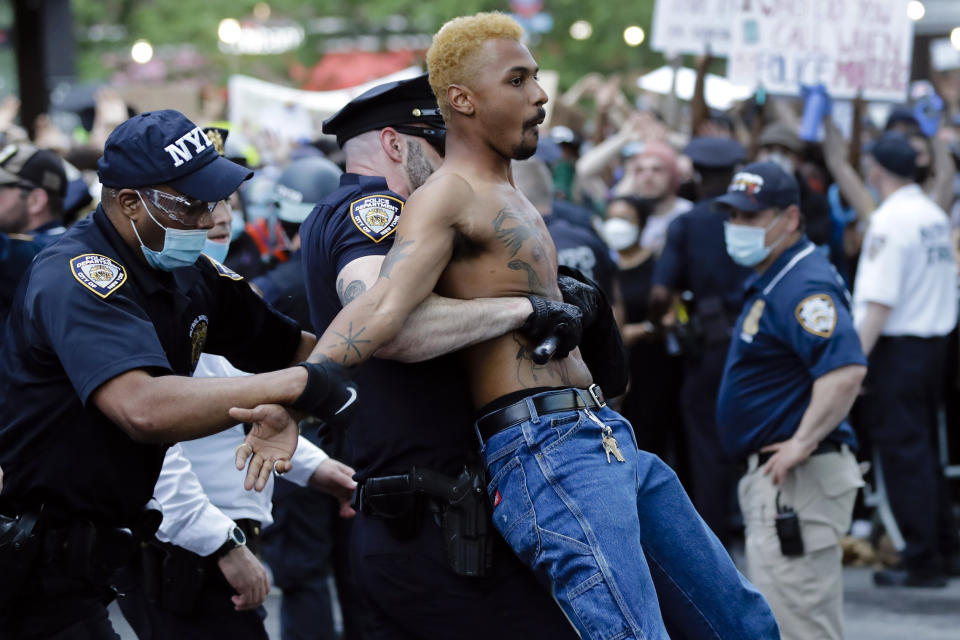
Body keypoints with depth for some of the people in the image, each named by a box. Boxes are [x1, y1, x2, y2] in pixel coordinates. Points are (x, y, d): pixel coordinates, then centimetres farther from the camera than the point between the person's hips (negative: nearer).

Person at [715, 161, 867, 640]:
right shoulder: (771, 281, 17)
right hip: (772, 477, 11)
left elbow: (847, 370, -33)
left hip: (798, 478, -11)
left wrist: (803, 443, -31)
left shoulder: (803, 286, -19)